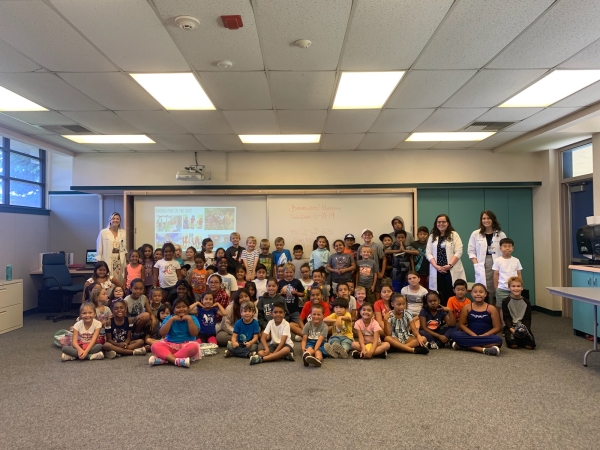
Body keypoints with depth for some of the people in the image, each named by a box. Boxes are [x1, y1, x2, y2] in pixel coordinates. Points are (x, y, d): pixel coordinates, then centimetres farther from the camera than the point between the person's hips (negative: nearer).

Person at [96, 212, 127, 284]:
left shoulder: (123, 232, 7)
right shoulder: (103, 232, -2)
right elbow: (99, 248, 0)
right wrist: (99, 262, -2)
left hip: (120, 261, 3)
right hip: (107, 261, -3)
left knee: (120, 281, 3)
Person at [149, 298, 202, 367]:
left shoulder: (192, 318, 5)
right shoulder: (169, 318, 9)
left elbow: (194, 333, -9)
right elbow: (162, 333, -5)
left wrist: (189, 319, -14)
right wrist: (171, 319, -11)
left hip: (186, 345, -1)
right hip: (170, 345, 2)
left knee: (194, 346, -36)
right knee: (155, 346, -26)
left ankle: (162, 359, -39)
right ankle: (177, 360, -46)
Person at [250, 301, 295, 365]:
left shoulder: (286, 324, -15)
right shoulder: (270, 322, -4)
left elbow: (283, 341, -22)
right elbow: (263, 338, -10)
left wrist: (274, 353, -31)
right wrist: (267, 349, -28)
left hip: (285, 344, -3)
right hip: (274, 344, 4)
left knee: (286, 350, -40)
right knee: (260, 352, -24)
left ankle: (261, 359, -41)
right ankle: (282, 355, -28)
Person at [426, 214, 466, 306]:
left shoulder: (454, 235, 4)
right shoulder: (432, 236, 12)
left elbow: (458, 252, -4)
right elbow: (428, 253, 5)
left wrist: (449, 265, -14)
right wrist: (436, 266, -9)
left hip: (452, 270, -2)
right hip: (437, 271, 2)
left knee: (451, 295, -6)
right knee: (439, 296, 2)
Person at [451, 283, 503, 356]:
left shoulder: (491, 309, 4)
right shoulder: (467, 307, 5)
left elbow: (497, 327, 1)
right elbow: (461, 324, 3)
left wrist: (483, 336, -13)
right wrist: (474, 335, -12)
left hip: (486, 337, 0)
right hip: (470, 336, 0)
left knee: (498, 340, -33)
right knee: (455, 335, -28)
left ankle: (466, 345, -30)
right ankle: (484, 349, -33)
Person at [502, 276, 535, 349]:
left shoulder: (526, 302, 7)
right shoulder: (506, 302, 0)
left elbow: (527, 318, 4)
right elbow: (506, 318, -4)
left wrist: (525, 328, -15)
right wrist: (511, 328, -20)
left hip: (523, 326, 2)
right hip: (511, 326, -2)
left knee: (530, 345, -20)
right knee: (513, 345, -26)